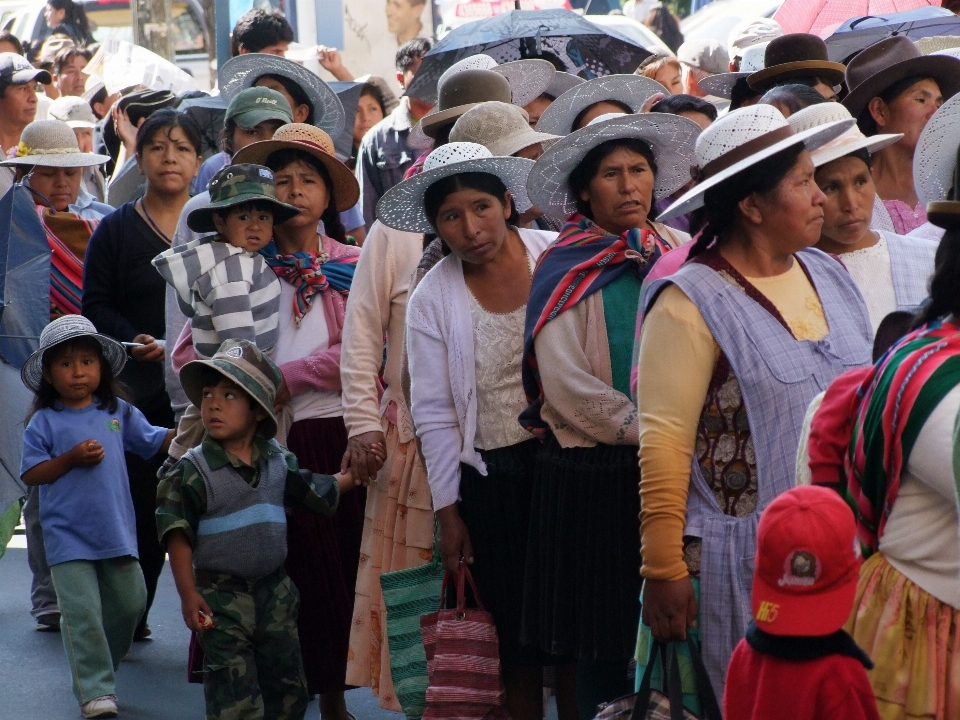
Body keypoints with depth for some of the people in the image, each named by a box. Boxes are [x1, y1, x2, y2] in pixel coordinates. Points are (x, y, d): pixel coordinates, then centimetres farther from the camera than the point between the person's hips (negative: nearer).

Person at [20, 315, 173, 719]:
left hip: (117, 532, 4)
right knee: (82, 613, -9)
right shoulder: (43, 423, -3)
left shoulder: (118, 412, 7)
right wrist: (72, 458, -16)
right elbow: (31, 474, -5)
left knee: (129, 602, 12)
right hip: (68, 538, -4)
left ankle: (102, 666, 33)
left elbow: (155, 442, 13)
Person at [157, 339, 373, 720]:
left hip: (274, 591, 5)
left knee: (287, 686, 14)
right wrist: (188, 594, -17)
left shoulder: (279, 462, 4)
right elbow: (177, 534, -12)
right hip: (221, 598, -5)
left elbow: (318, 491, 21)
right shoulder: (192, 470, -11)